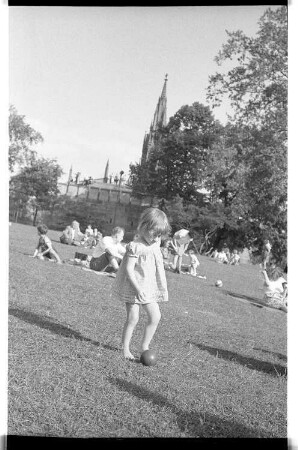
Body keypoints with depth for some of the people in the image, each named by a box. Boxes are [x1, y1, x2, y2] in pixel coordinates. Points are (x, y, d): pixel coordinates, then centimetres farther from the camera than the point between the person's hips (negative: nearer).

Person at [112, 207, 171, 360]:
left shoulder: (155, 245, 6)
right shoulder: (135, 246, -18)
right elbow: (128, 269, -21)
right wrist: (138, 288, -24)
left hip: (149, 289, 7)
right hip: (133, 289, -7)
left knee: (155, 316, 4)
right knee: (132, 319, -1)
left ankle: (144, 346, 18)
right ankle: (125, 349, 15)